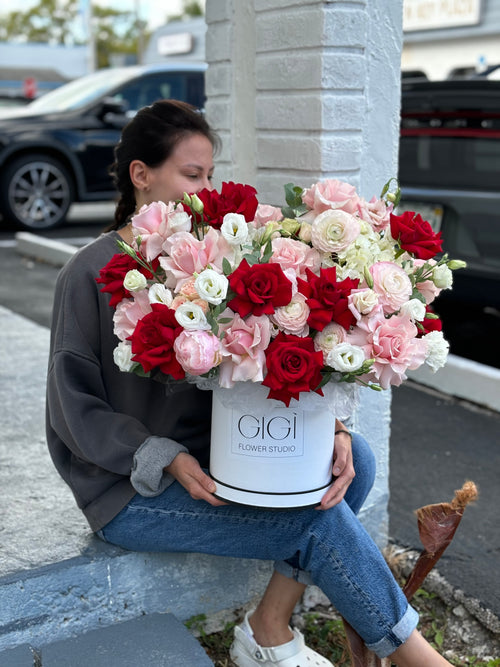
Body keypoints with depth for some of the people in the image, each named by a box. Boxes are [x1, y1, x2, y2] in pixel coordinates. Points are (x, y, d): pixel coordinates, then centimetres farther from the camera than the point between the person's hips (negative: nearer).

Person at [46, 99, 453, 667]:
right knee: (317, 519, -20)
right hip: (133, 490, -6)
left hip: (210, 454, 6)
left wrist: (328, 427, -17)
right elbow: (75, 407, -9)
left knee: (354, 459, -13)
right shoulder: (91, 274, -11)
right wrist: (169, 461, -20)